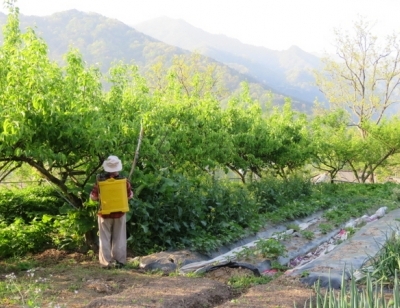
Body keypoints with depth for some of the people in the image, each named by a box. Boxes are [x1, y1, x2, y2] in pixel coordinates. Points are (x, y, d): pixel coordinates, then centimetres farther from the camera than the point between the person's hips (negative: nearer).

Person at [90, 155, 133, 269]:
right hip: (120, 213, 1)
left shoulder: (100, 181, -11)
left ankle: (106, 262, 6)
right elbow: (130, 195, 4)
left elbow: (93, 197, -6)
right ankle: (120, 261, 13)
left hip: (105, 214, -1)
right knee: (119, 238, 10)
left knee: (105, 239, 7)